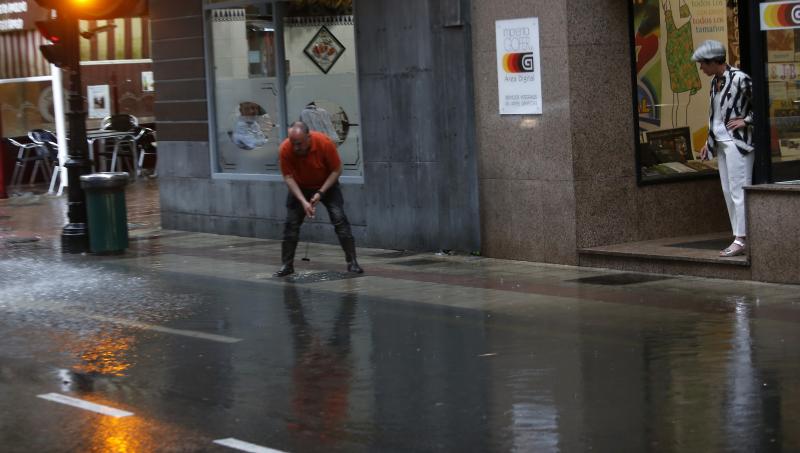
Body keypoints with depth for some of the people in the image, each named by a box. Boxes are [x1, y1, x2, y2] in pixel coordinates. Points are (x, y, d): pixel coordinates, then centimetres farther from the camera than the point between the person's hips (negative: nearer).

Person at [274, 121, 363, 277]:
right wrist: (303, 201, -28)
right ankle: (287, 265, 4)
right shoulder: (285, 149, -27)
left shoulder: (324, 143, -30)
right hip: (300, 188, 1)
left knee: (340, 220, -12)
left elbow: (336, 170, -18)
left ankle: (352, 262, -8)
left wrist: (320, 193, -24)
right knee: (291, 223, -6)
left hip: (327, 185, -1)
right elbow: (288, 177, -19)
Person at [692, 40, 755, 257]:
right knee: (728, 191, 8)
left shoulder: (739, 79, -15)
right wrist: (709, 142, 18)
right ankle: (739, 237, 11)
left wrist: (746, 120, -14)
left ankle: (741, 239, -9)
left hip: (737, 141, -9)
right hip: (721, 142, 9)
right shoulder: (715, 81, 11)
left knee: (738, 190, -9)